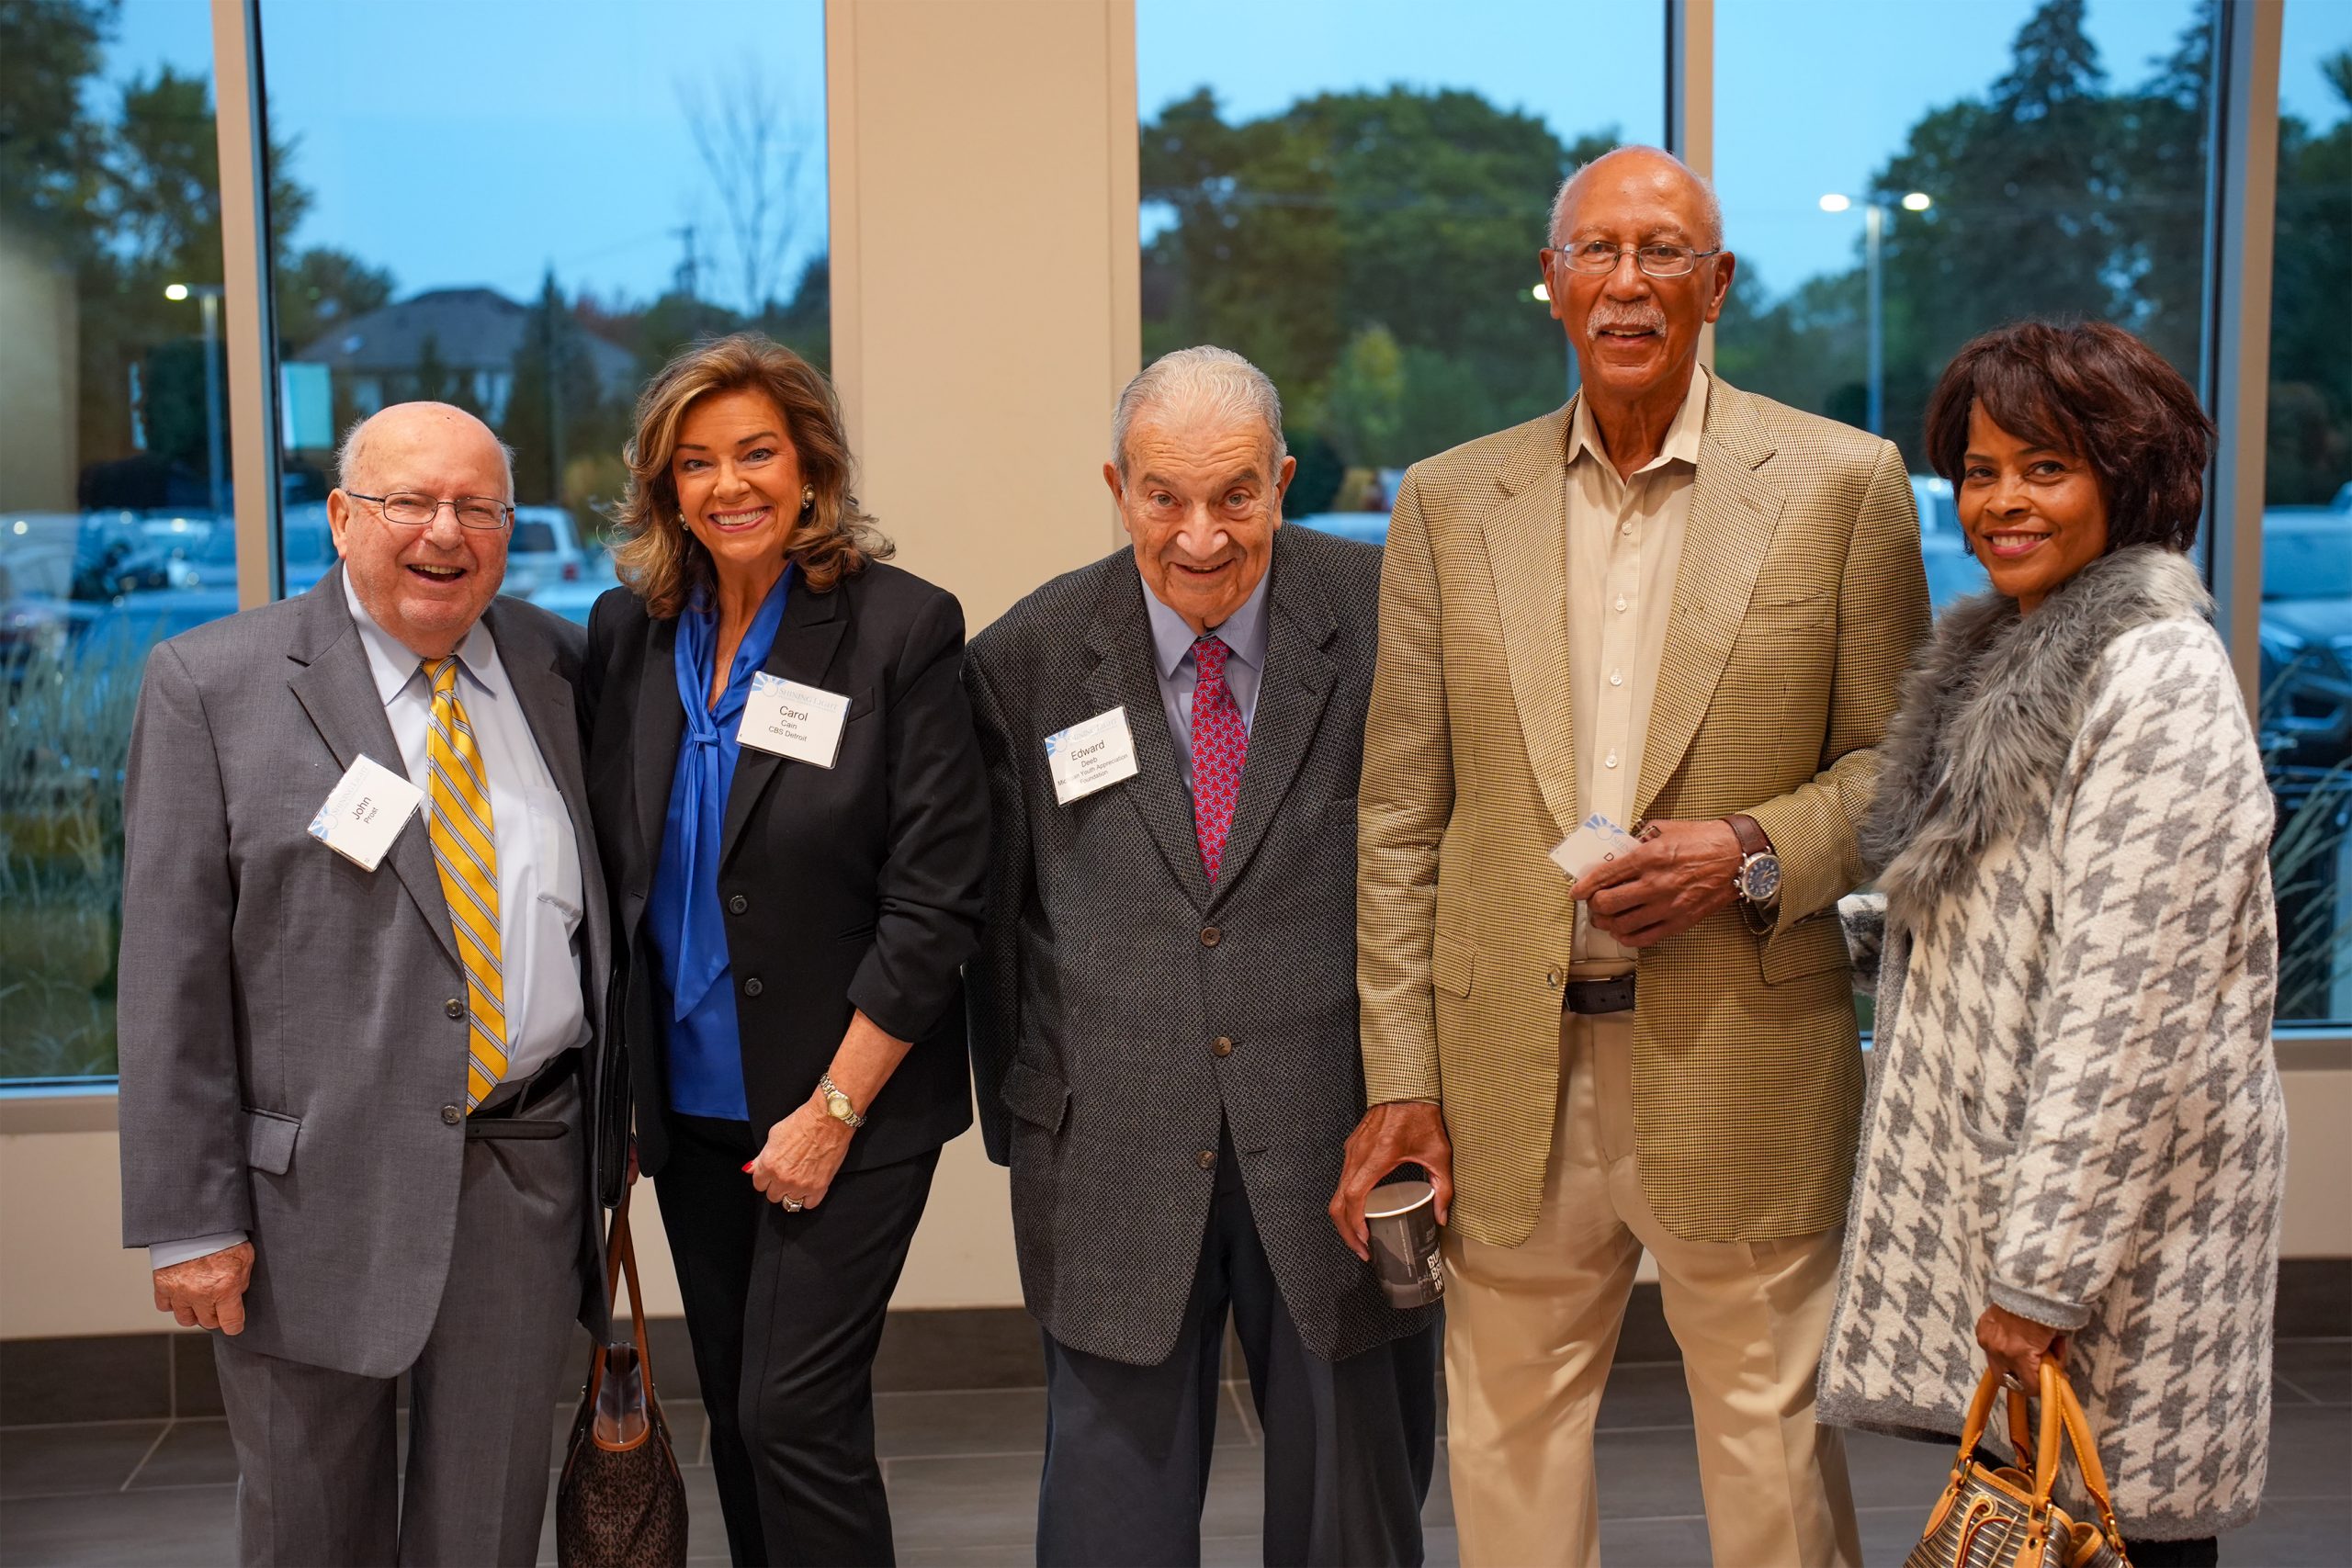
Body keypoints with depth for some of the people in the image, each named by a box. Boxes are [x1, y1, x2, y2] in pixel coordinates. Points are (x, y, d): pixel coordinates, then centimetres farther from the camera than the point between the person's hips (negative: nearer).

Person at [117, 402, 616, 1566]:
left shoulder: (559, 669, 7)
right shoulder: (210, 685, -4)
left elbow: (600, 912, 15)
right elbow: (171, 976, -7)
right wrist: (190, 1219, -10)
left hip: (530, 1172, 3)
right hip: (315, 1183, -2)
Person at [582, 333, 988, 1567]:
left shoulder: (901, 628, -10)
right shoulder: (628, 633, 4)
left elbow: (936, 897, -12)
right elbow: (605, 871, 11)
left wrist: (834, 1108, -14)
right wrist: (615, 1087, 5)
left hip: (851, 1107, -5)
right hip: (688, 1108, 5)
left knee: (795, 1416, -6)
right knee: (736, 1418, 14)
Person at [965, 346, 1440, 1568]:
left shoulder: (1389, 621, -5)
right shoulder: (1025, 663, -1)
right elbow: (998, 919, 5)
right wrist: (1024, 1130, 6)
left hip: (1339, 1146, 0)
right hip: (1113, 1160, 1)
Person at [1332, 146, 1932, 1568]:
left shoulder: (1840, 484, 0)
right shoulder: (1450, 502, 6)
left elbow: (1900, 757, 4)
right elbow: (1401, 819, 5)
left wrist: (1757, 852, -15)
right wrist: (1400, 1076, 1)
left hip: (1741, 1064, -2)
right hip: (1509, 1070, 2)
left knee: (1773, 1444, 10)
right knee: (1509, 1447, 12)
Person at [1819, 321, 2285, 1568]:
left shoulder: (2160, 678, -16)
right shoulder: (2007, 655, 12)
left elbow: (2128, 1008, -20)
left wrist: (2042, 1273, -18)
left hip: (2118, 1204, -8)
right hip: (1994, 1186, 8)